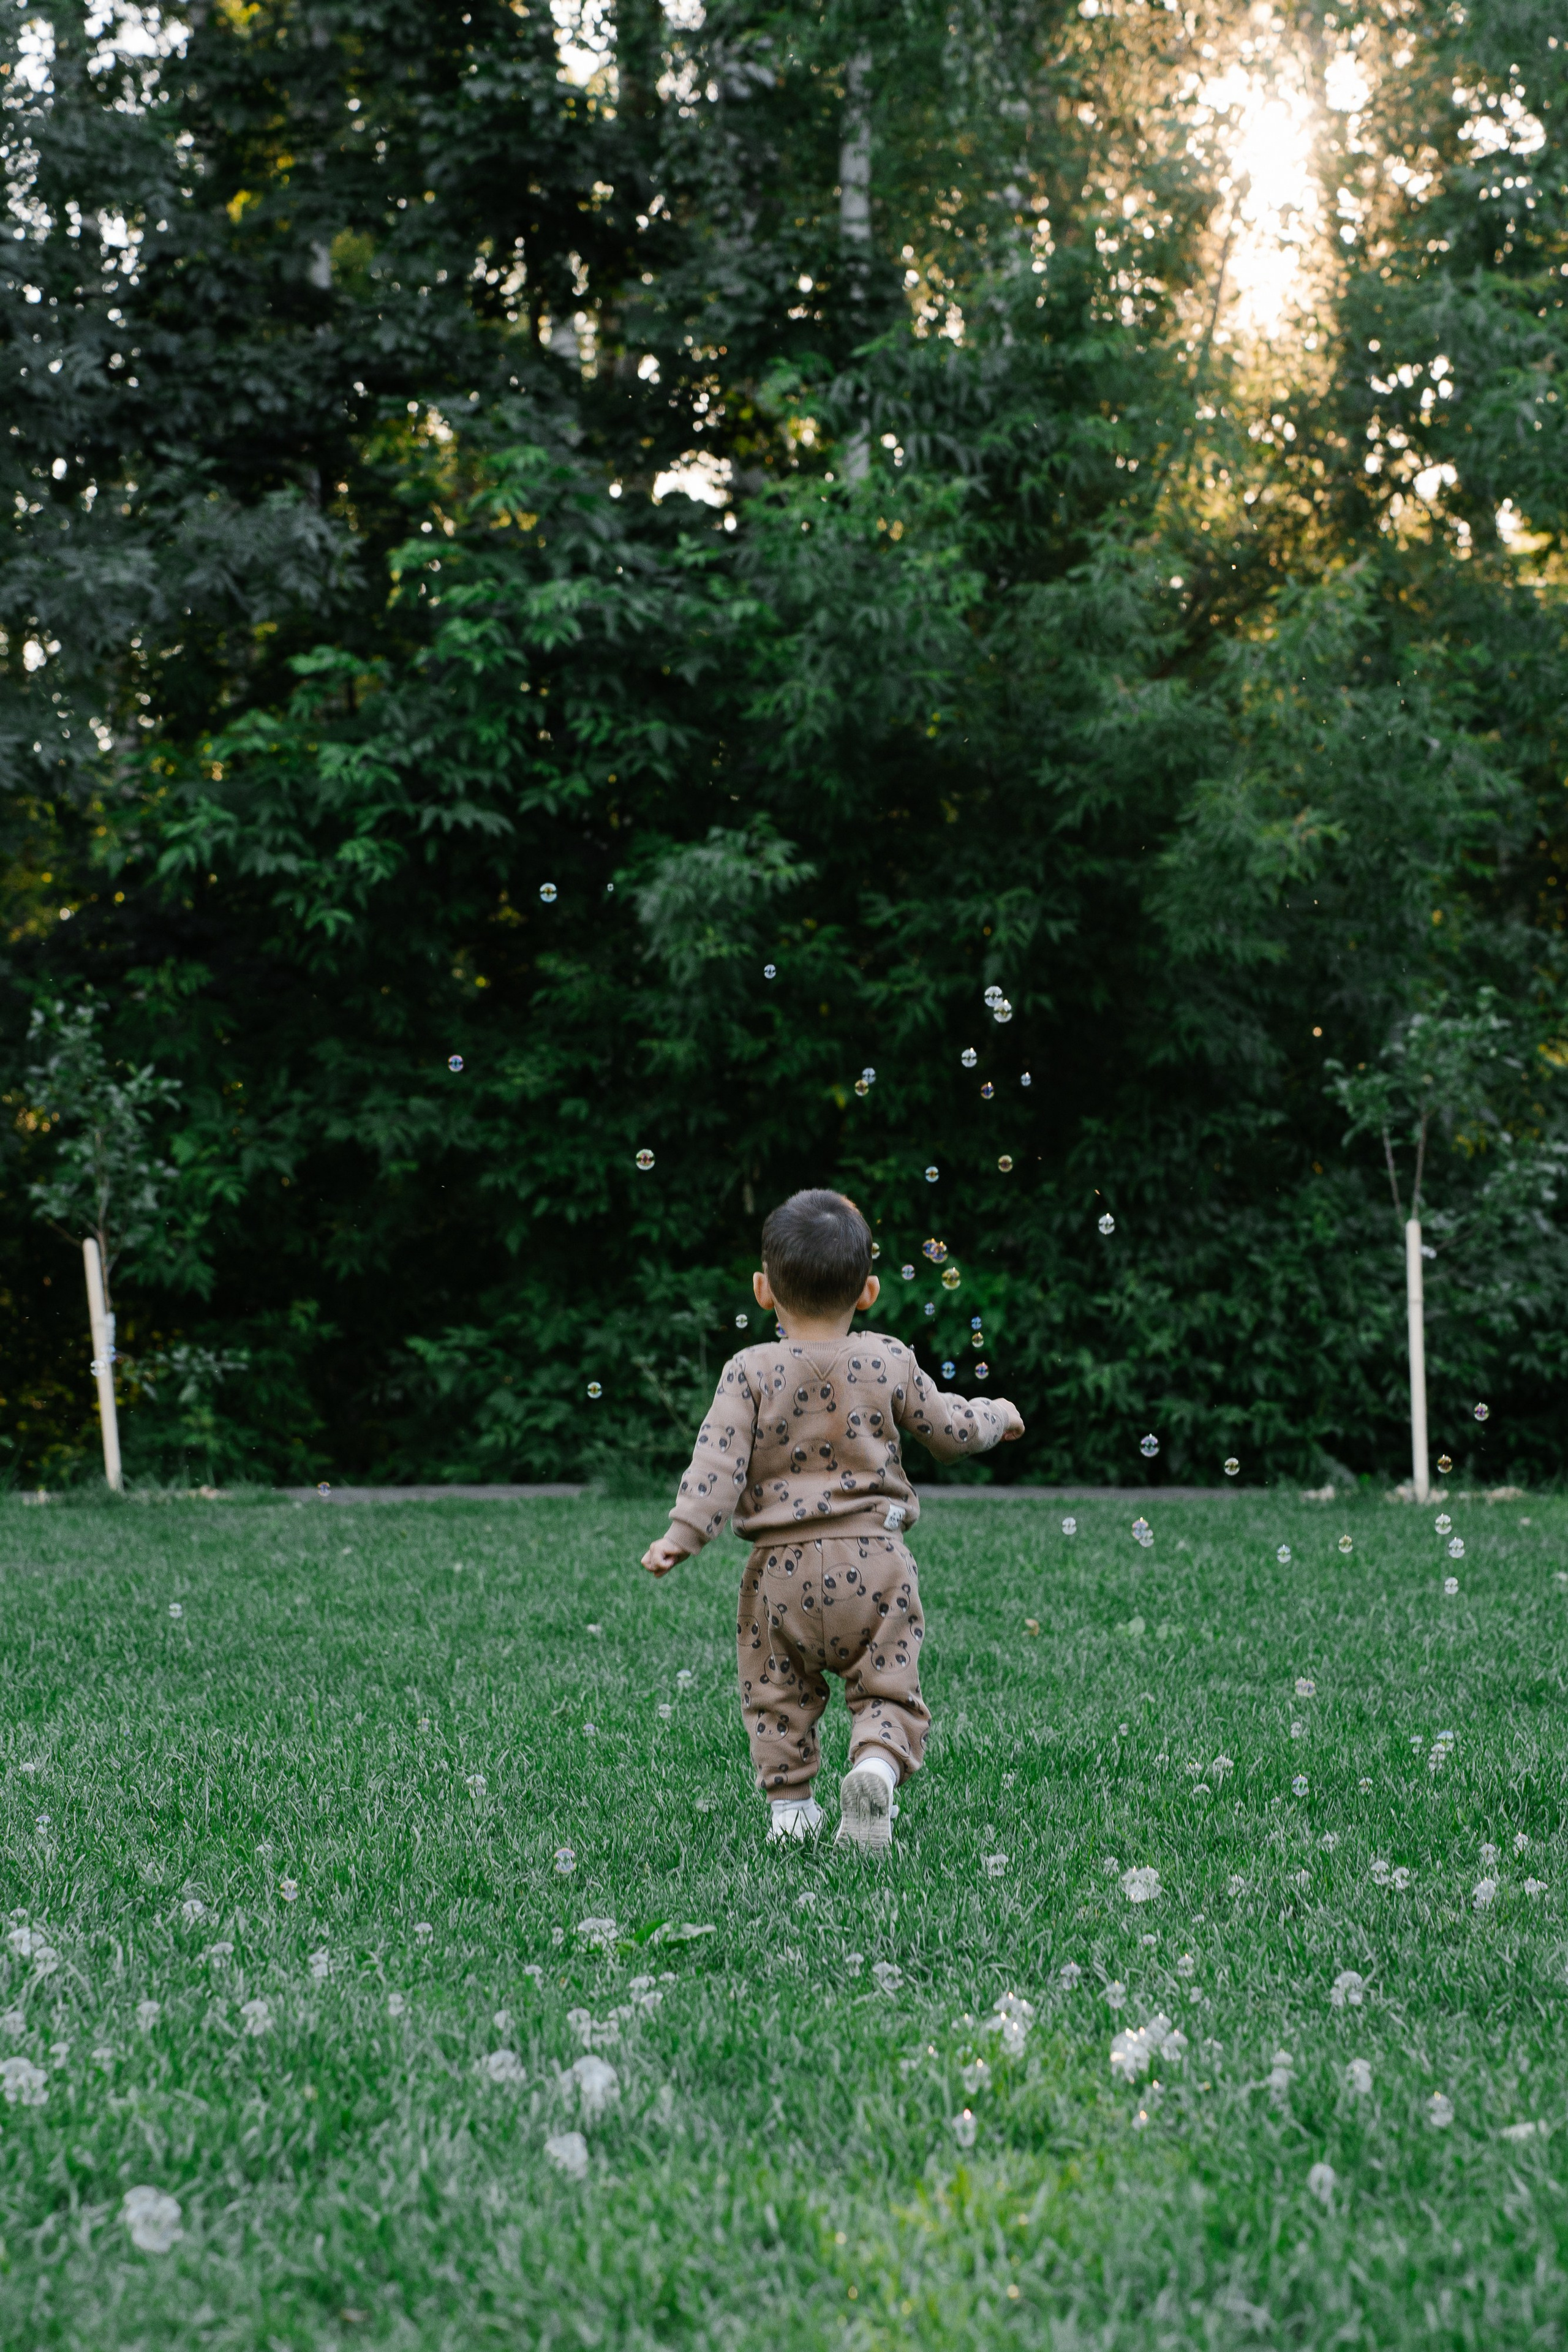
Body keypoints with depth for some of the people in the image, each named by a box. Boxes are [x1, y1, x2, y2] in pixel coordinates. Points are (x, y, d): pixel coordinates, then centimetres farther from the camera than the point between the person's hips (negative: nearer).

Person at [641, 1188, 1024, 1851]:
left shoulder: (749, 1372, -3)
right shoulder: (888, 1363, 0)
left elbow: (720, 1459, -12)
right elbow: (949, 1430, 11)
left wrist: (681, 1536, -12)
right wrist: (999, 1416, 30)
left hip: (784, 1569, 0)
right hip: (875, 1561, 0)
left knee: (778, 1694, 17)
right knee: (887, 1689, 6)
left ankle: (789, 1803, 15)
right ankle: (877, 1761, -21)